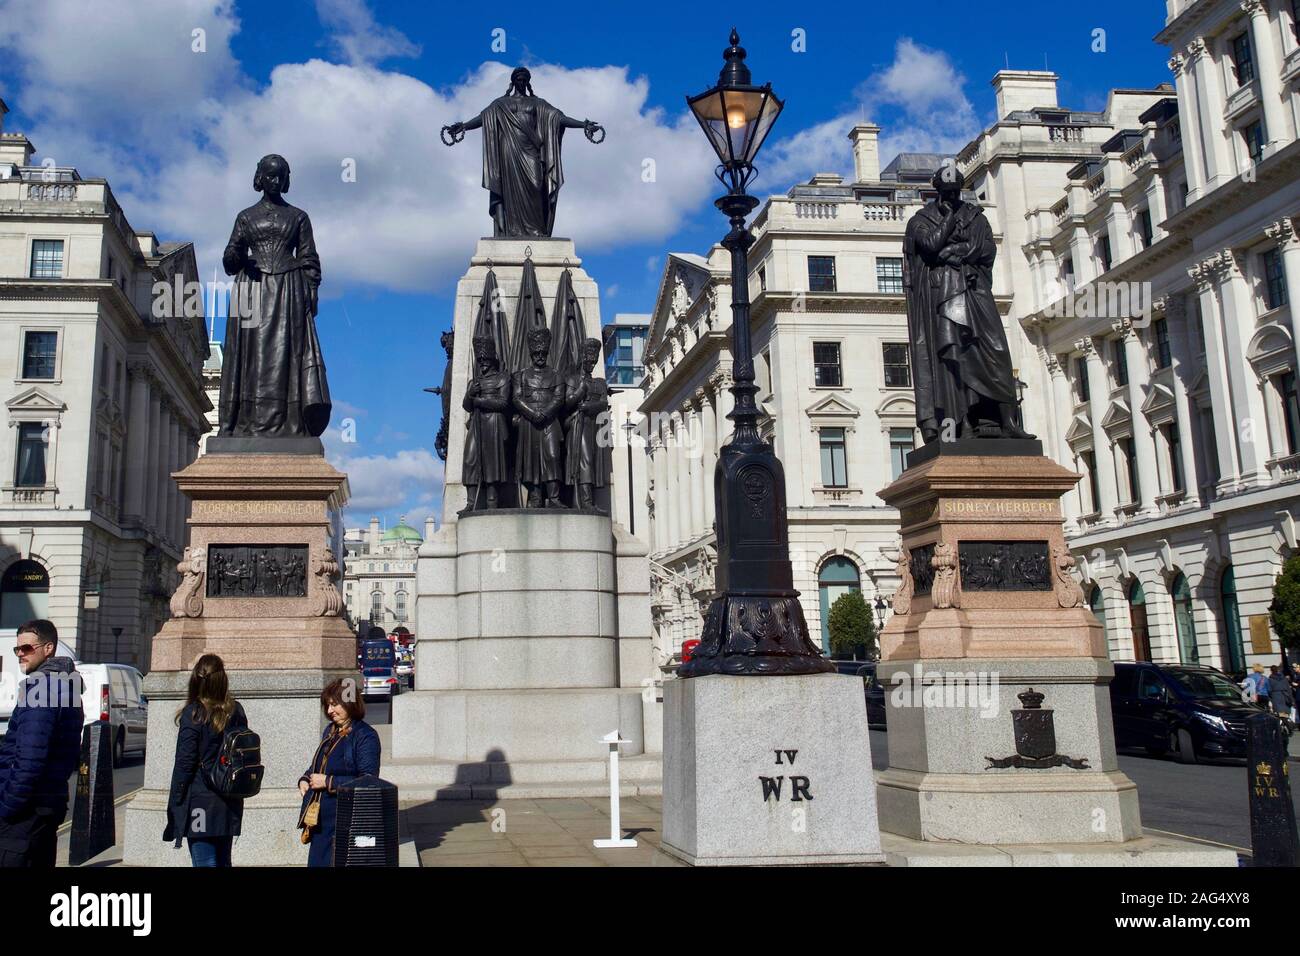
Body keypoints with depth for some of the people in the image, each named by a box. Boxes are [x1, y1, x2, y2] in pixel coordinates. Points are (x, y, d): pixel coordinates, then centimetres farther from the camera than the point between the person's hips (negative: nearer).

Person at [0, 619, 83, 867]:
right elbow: (72, 756, 21)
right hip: (52, 804, 10)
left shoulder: (39, 687, -14)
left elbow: (30, 757, -21)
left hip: (27, 808, -10)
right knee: (41, 864, 15)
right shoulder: (65, 687, 16)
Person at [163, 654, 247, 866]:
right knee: (223, 861, 16)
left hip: (201, 804, -5)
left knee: (205, 862, -2)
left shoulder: (193, 714, -12)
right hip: (229, 806, 5)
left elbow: (184, 764, -11)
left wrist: (174, 806, -5)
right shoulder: (236, 712, 3)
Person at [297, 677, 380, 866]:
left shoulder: (365, 736, -12)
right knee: (316, 861, 11)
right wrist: (305, 779, 7)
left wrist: (328, 782, -18)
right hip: (320, 818, 8)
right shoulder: (330, 731, 13)